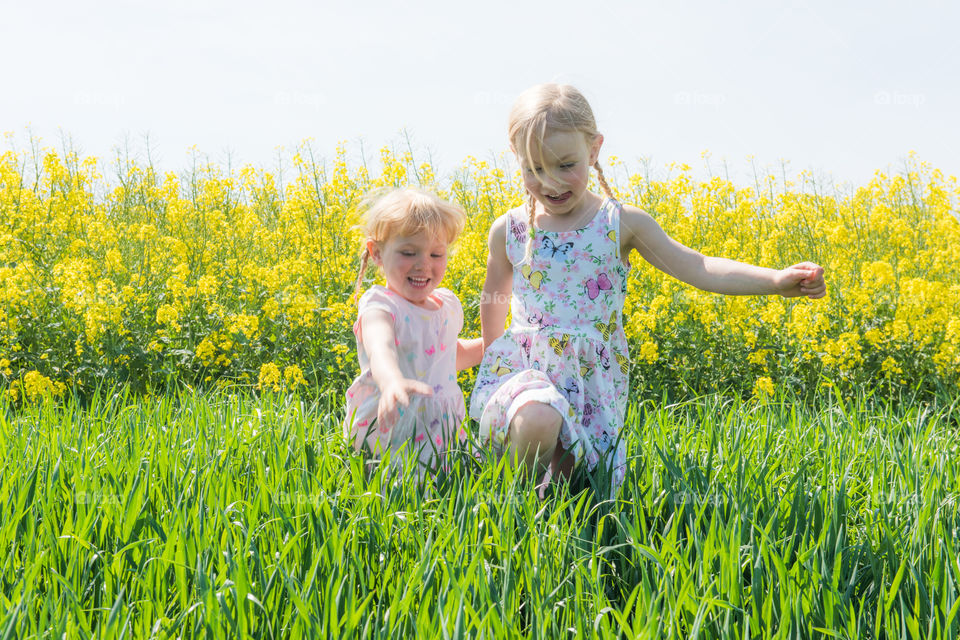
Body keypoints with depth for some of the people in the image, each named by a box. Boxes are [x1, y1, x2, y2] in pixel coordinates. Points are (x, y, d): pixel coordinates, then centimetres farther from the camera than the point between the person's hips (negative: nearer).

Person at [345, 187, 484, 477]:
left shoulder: (447, 304, 10)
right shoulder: (379, 306, -13)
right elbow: (381, 349, -37)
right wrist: (393, 381, -58)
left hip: (443, 430, 7)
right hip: (390, 430, -7)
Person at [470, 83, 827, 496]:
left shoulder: (623, 224, -2)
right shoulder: (509, 230, 1)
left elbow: (697, 269, -6)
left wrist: (776, 279, -18)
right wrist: (493, 354, 26)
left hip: (593, 376, 1)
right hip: (524, 368, -1)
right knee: (538, 420, -35)